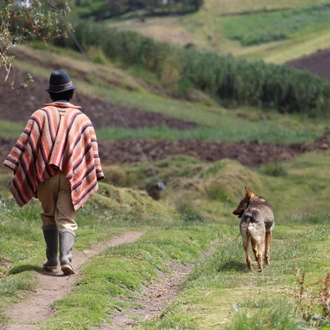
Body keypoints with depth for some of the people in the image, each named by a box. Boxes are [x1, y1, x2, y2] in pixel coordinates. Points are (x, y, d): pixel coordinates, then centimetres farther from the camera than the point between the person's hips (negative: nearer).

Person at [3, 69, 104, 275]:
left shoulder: (40, 115, 3)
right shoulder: (82, 119, 7)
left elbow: (25, 143, -3)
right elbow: (92, 150, 6)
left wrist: (17, 170, -2)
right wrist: (95, 177, 10)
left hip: (45, 175, 0)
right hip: (71, 177, 0)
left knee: (49, 217, 18)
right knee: (66, 220, -2)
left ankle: (52, 260, 17)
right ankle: (66, 258, -22)